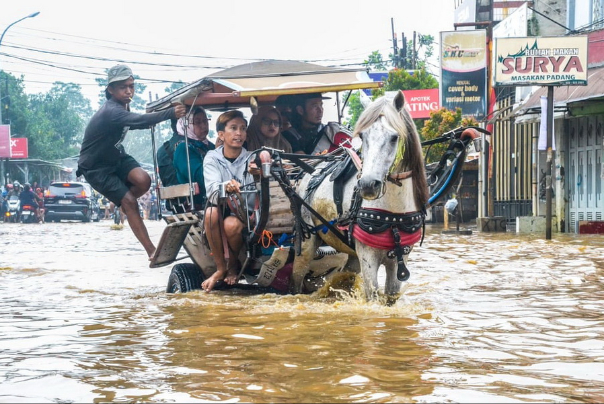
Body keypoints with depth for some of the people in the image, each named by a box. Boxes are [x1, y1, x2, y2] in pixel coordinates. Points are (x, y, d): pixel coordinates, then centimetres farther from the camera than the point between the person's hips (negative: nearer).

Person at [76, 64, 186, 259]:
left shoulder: (123, 105, -2)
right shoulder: (111, 111, -32)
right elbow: (138, 121, -50)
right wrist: (171, 113, -60)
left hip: (115, 156, 7)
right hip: (96, 167, -7)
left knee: (143, 181, -21)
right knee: (130, 202, -16)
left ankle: (123, 202, 9)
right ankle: (151, 251, -12)